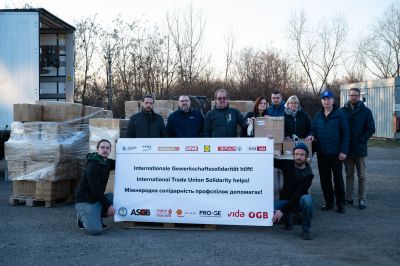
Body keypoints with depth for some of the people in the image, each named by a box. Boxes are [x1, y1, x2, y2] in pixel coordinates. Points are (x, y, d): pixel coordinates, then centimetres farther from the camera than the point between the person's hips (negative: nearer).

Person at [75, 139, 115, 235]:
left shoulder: (106, 162, 5)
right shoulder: (92, 166, -20)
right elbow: (95, 189, -22)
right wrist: (108, 205, -18)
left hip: (97, 198, 9)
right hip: (86, 201, -9)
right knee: (95, 230, -24)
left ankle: (94, 217, 7)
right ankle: (83, 217, 8)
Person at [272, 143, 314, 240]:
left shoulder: (308, 174, -18)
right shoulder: (287, 165, -5)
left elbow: (297, 195, -24)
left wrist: (282, 210, -29)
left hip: (299, 202, -3)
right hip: (285, 200, 3)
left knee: (307, 199, -39)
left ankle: (306, 230, -18)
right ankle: (288, 218, 9)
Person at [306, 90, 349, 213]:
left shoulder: (339, 114, -6)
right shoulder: (318, 116, 8)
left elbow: (345, 133, -8)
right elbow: (313, 129, 15)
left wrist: (344, 151, -14)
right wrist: (312, 135, -10)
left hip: (336, 153, -4)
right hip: (321, 153, 4)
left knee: (338, 178, 4)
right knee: (324, 179, 9)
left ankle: (340, 203, 15)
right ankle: (328, 202, 21)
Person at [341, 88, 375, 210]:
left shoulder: (366, 111, 0)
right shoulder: (342, 111, 4)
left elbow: (371, 129, -2)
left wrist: (361, 139, -10)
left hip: (360, 149, -2)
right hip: (346, 149, 2)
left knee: (361, 176, 3)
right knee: (349, 174, 11)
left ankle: (362, 200, 8)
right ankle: (348, 197, 17)